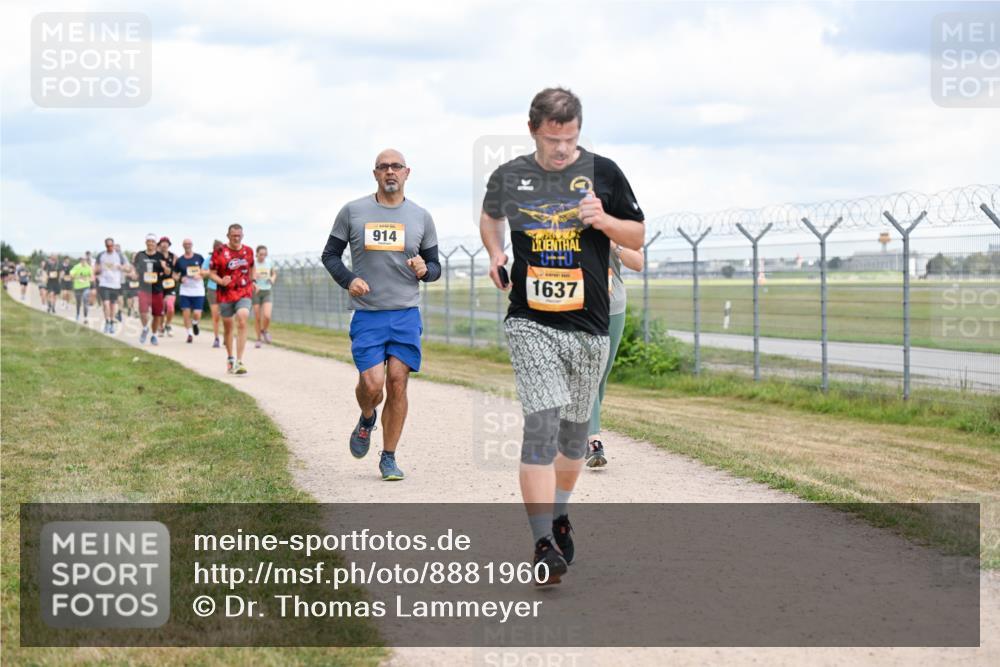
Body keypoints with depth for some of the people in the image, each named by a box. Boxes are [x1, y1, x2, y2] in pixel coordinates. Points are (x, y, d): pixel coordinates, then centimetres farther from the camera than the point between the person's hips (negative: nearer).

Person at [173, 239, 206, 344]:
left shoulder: (199, 258, 2)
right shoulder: (179, 260, 5)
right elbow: (174, 275, 13)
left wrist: (200, 275, -12)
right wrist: (180, 278, -8)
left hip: (198, 291, -1)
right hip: (185, 291, 1)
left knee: (197, 315, -6)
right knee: (186, 314, -3)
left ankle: (195, 323, 28)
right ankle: (189, 334, 12)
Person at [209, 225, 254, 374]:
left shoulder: (248, 251, 5)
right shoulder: (220, 252, -5)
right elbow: (211, 272, -3)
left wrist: (251, 281, 19)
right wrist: (221, 281, -20)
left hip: (244, 294, 1)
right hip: (225, 295, -1)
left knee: (242, 324, -17)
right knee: (228, 327, 11)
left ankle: (239, 362, -17)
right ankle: (230, 358, 33)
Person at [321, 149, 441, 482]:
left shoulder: (421, 217, 8)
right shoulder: (352, 211, 4)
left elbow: (434, 267, 14)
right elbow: (330, 255, 10)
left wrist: (424, 269, -10)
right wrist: (348, 280, -9)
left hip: (406, 314, 1)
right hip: (367, 315, -1)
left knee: (397, 384, -5)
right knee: (372, 384, -12)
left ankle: (389, 458, 8)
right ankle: (366, 420, 24)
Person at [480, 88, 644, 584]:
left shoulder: (602, 173, 1)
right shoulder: (509, 177, 3)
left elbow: (638, 237, 8)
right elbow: (490, 216, 24)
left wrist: (604, 220, -12)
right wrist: (495, 253, 5)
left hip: (589, 326, 2)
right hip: (530, 323, -2)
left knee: (575, 429, 12)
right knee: (542, 421, -17)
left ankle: (559, 513, 38)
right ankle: (543, 543, -18)